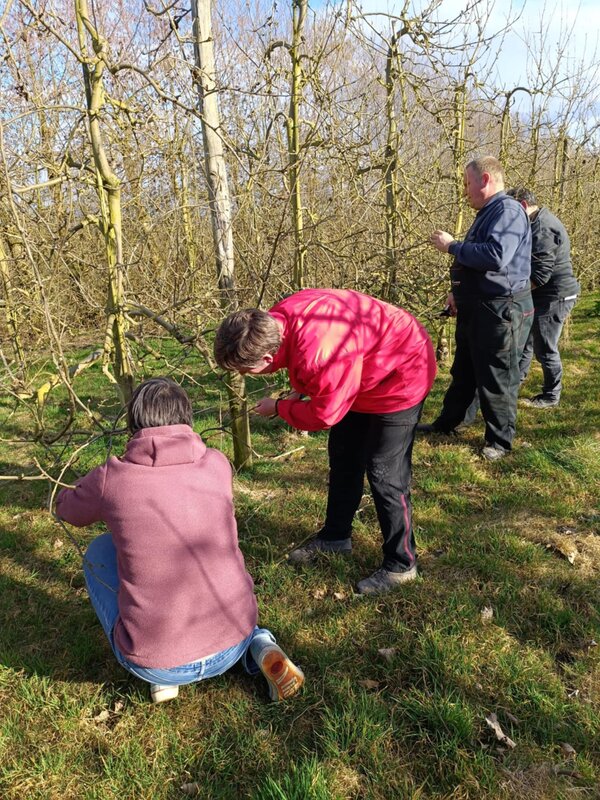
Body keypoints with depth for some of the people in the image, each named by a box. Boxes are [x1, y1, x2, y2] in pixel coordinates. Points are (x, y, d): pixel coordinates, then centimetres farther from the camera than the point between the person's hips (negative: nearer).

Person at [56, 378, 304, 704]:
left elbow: (67, 509, 14)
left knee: (99, 552, 16)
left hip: (156, 666, -2)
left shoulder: (111, 478, -9)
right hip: (232, 649, 3)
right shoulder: (217, 464, -3)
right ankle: (259, 647, 11)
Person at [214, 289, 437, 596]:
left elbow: (324, 415, -25)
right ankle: (335, 535, 36)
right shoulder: (275, 321, -16)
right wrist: (299, 392, -4)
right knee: (342, 456, 17)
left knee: (384, 474, -6)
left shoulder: (321, 356, -42)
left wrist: (278, 408, -10)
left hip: (399, 376, -9)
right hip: (363, 371, 9)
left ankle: (401, 564, 14)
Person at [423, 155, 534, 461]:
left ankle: (500, 440, 17)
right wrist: (460, 292, 15)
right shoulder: (488, 213, 16)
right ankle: (447, 422, 35)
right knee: (463, 371, 20)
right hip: (476, 308, 10)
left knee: (496, 379, 2)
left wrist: (452, 246, -20)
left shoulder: (508, 210, -16)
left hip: (499, 311, -10)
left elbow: (496, 256, -32)